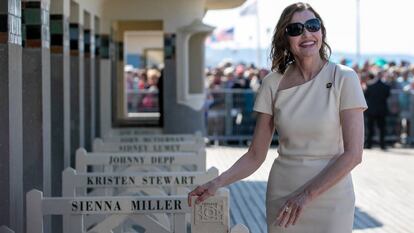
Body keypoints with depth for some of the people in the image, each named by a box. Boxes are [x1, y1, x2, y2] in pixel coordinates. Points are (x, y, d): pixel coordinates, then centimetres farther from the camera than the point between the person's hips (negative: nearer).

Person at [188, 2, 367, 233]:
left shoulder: (343, 78, -7)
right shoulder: (273, 83, 1)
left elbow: (353, 153, -12)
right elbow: (255, 155, 0)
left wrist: (309, 194, -18)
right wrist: (218, 183, -16)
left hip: (329, 196, -2)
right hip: (282, 195, 2)